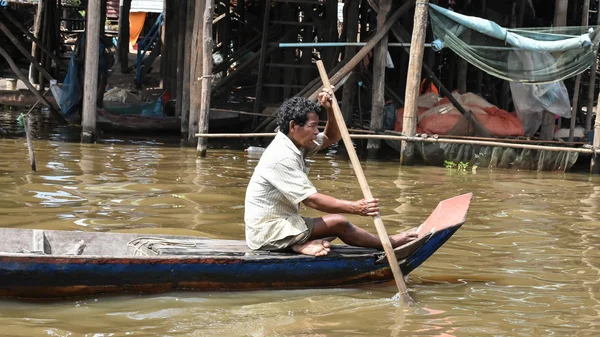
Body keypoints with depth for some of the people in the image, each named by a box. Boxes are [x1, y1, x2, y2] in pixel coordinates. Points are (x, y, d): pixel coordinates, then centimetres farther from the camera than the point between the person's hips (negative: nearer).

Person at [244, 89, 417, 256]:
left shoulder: (295, 144, 8)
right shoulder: (281, 157, -22)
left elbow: (332, 137, 18)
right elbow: (311, 199, -26)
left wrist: (330, 109, -1)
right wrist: (355, 207, -27)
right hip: (266, 231, -11)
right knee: (338, 223, -14)